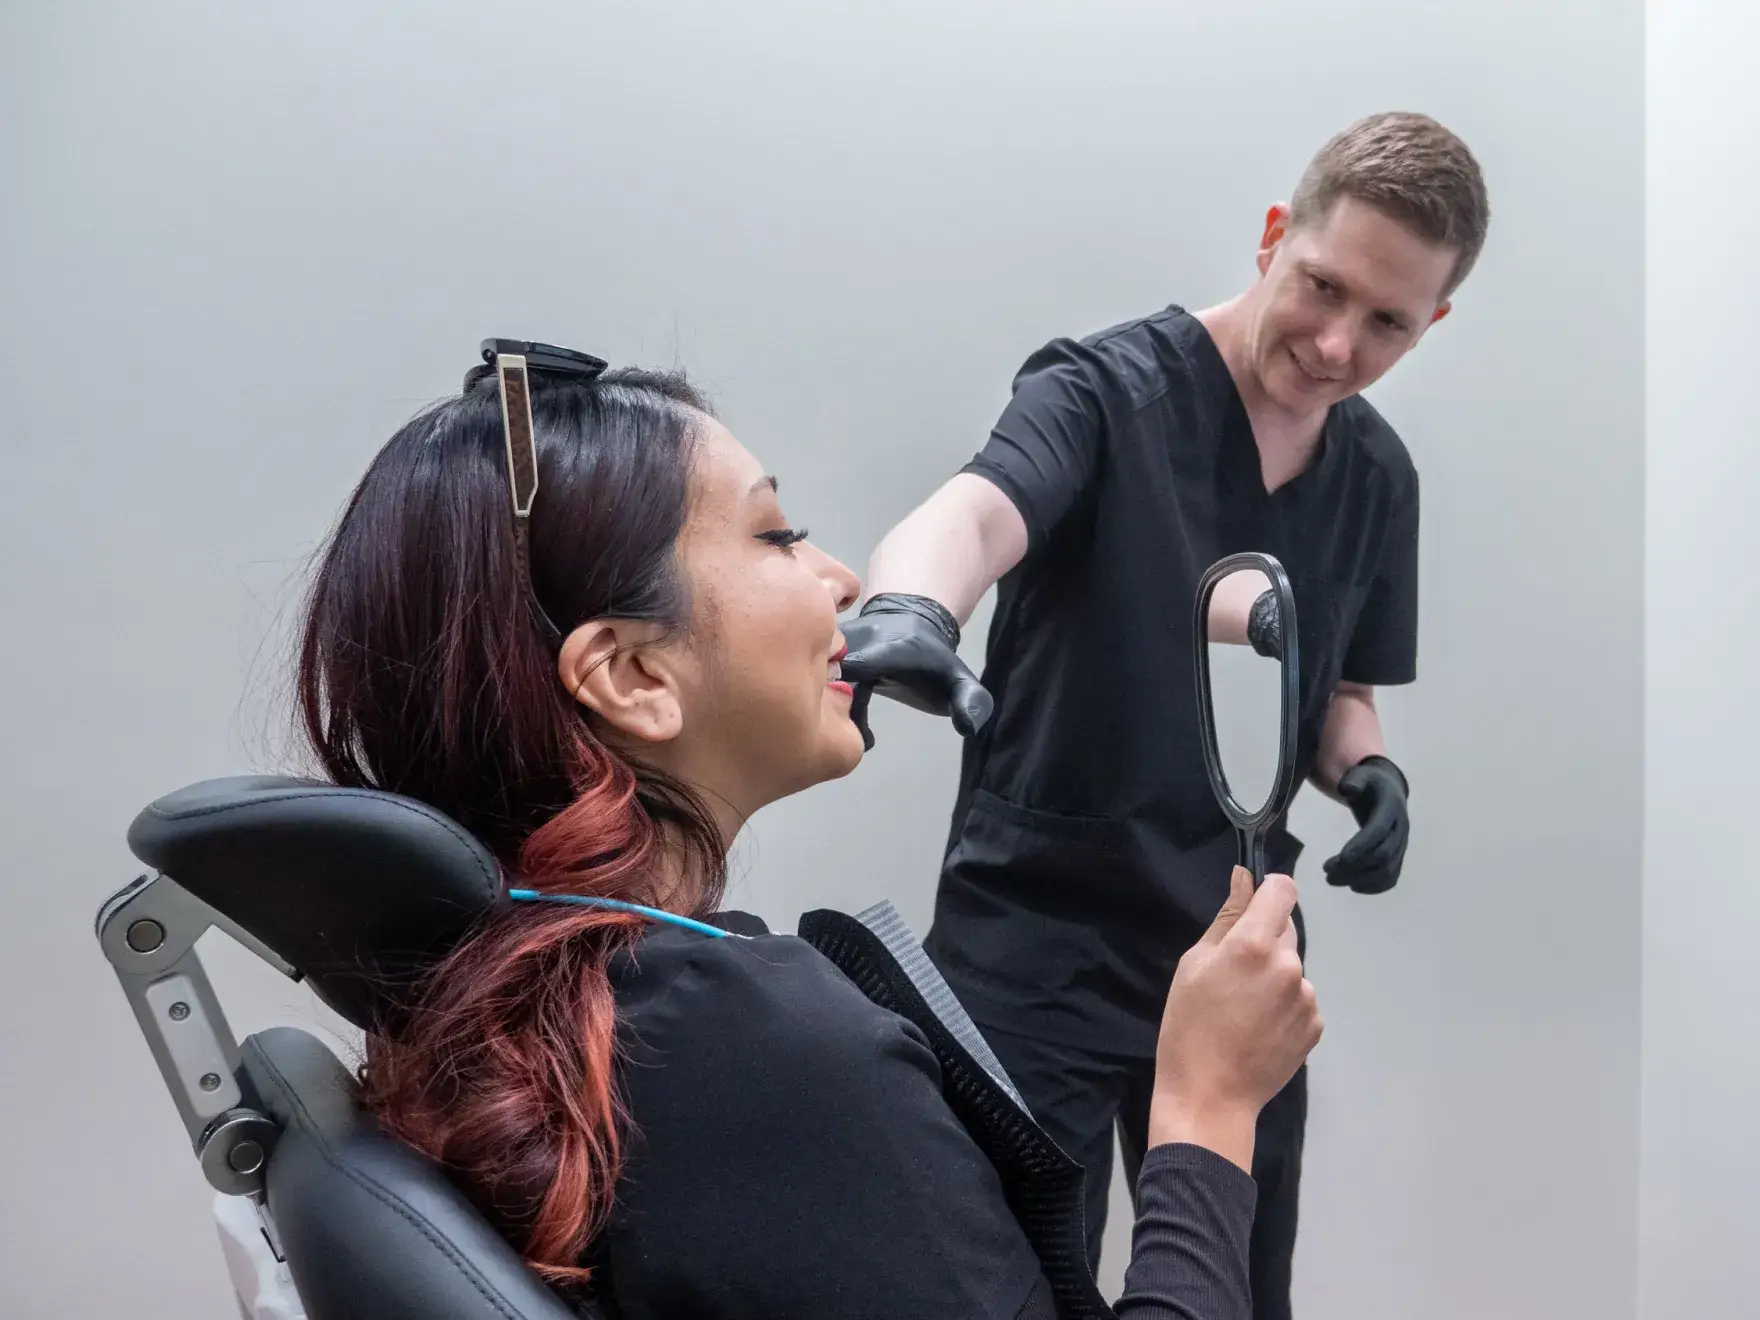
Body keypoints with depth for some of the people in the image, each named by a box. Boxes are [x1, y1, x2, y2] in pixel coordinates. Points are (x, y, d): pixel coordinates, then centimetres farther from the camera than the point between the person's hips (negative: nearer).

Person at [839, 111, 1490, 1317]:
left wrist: (1366, 773, -6)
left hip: (1239, 954, 6)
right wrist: (909, 608, -56)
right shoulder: (1105, 391, -13)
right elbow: (973, 511, -33)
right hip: (1038, 946, -5)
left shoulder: (1378, 475, 6)